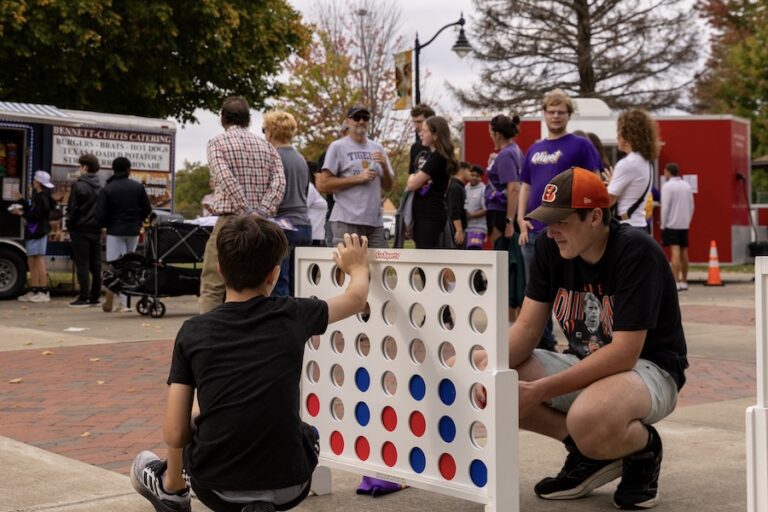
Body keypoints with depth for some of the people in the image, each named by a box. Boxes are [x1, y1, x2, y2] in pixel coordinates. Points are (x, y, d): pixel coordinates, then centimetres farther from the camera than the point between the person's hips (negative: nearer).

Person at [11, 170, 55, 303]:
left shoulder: (42, 198, -13)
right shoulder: (38, 196, 17)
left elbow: (37, 216, -19)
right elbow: (32, 210, 21)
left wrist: (22, 213, -14)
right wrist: (21, 200, 29)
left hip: (38, 232, -10)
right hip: (33, 232, 10)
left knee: (39, 261, -9)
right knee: (31, 262, 11)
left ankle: (44, 292, -8)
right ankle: (34, 291, 16)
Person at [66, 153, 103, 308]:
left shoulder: (78, 185, -11)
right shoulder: (101, 187, 9)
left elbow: (72, 209, -11)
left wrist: (69, 226, -2)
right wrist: (99, 224, 14)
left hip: (80, 230, -6)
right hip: (96, 230, 6)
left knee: (82, 265, -4)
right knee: (95, 265, 9)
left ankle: (83, 298, -5)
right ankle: (94, 297, 12)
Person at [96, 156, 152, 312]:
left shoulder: (107, 189, -6)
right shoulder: (138, 187, 2)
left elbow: (100, 214, -10)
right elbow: (147, 209, 2)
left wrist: (106, 225, 10)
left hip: (115, 231, -2)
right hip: (133, 231, 2)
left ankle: (108, 303, 0)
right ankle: (124, 304, 9)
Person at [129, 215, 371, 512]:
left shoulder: (193, 332, -4)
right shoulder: (292, 316, -4)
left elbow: (174, 434, -4)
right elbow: (357, 299, 17)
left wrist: (173, 483, 19)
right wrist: (358, 267, 40)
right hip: (287, 488, -1)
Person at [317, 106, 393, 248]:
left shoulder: (377, 148, 14)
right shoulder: (337, 147, 0)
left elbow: (388, 187, 17)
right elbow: (322, 185, -6)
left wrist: (384, 166, -3)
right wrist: (358, 178, -11)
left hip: (375, 222, 5)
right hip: (347, 222, -4)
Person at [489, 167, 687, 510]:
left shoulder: (636, 252, -23)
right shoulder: (549, 248, -4)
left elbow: (624, 353, -27)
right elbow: (527, 327, -3)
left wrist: (539, 390, -32)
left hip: (648, 368, -7)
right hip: (583, 365, 7)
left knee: (589, 421, -40)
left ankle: (644, 447, -3)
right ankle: (590, 453, 2)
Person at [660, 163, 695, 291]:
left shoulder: (667, 186, -10)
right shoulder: (687, 185, 11)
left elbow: (665, 207, -13)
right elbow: (691, 206, 12)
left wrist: (662, 225, -7)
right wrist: (688, 221, 19)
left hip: (671, 224, -6)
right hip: (685, 224, 7)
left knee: (675, 252, -11)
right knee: (684, 252, 12)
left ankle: (676, 283, -16)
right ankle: (684, 282, 19)